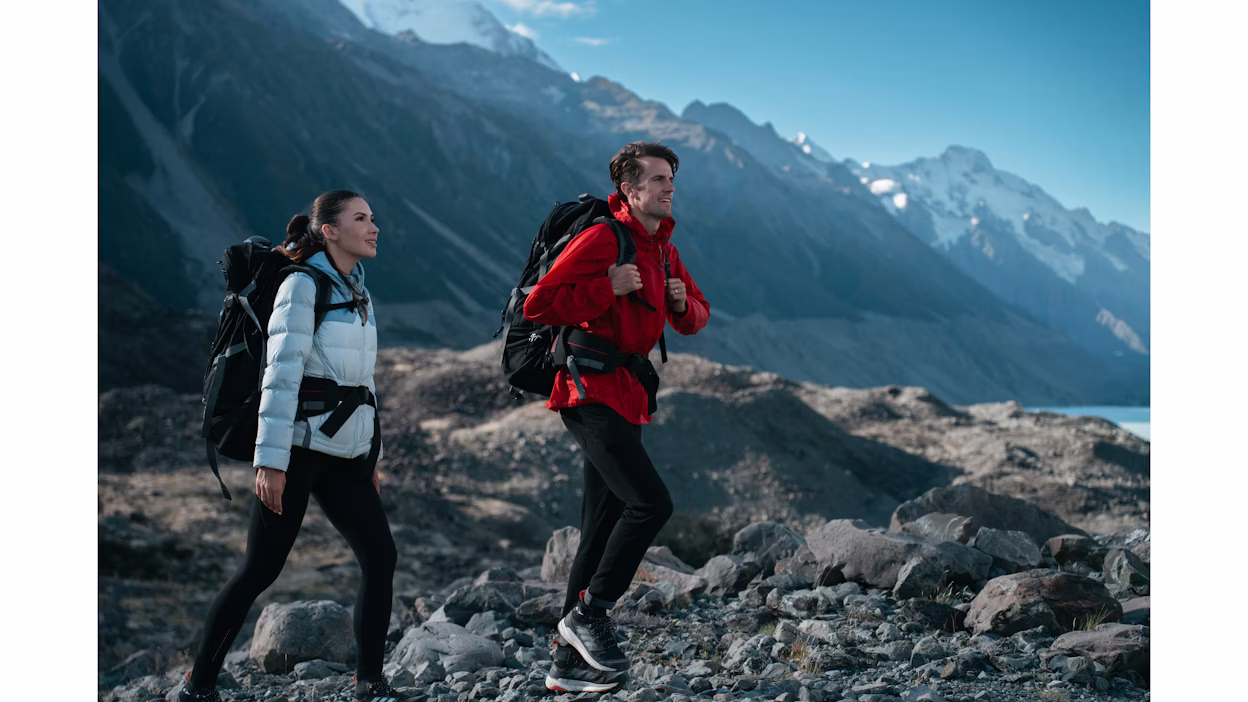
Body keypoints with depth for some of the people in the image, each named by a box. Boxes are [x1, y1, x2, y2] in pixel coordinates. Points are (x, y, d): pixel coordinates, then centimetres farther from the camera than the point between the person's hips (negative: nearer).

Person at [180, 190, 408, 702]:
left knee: (380, 556, 0)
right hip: (299, 444, -7)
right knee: (259, 570, -4)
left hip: (345, 453, 8)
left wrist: (371, 456, 20)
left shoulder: (358, 293, 16)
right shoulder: (304, 285, -8)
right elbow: (282, 373, -15)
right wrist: (271, 461, -20)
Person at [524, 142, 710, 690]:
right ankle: (589, 611, -3)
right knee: (651, 502, -18)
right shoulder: (600, 240, -12)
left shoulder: (663, 249, 16)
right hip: (592, 392, -9)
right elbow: (538, 304, -19)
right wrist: (608, 289, -21)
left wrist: (684, 303, 2)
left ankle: (570, 663, 15)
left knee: (603, 529, 9)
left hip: (625, 398, 9)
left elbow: (694, 319, 24)